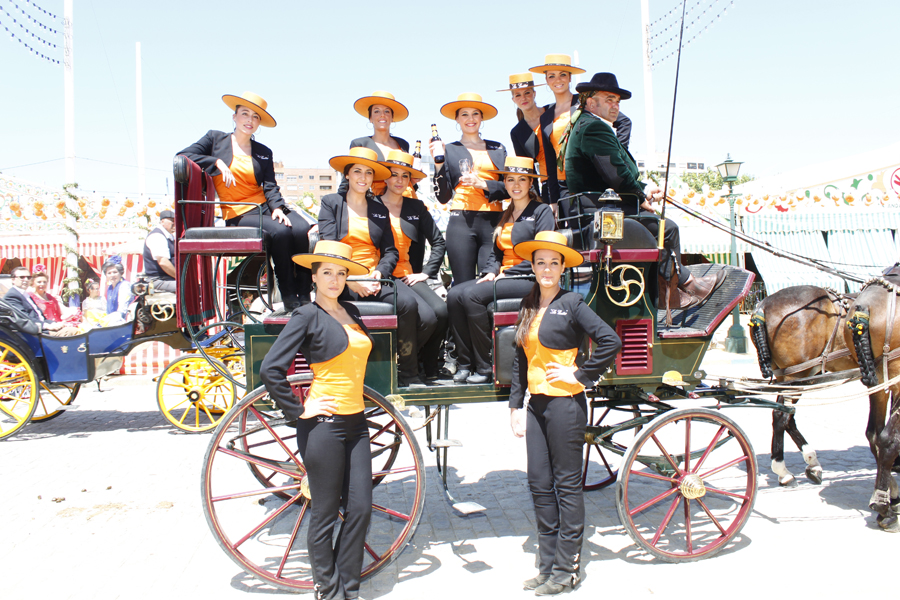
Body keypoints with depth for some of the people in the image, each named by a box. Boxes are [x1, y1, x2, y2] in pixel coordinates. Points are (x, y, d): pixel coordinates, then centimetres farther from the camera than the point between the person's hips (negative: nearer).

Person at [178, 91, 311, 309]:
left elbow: (270, 186, 7)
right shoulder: (215, 138, 12)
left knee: (302, 230, -27)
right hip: (238, 214, -4)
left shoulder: (264, 152, 19)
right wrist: (216, 162, -10)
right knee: (280, 232, -33)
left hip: (264, 206, 4)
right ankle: (288, 297, -23)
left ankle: (304, 296, -24)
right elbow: (183, 156, 2)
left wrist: (277, 207, -14)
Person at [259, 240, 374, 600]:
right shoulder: (308, 316, -8)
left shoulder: (351, 312, 12)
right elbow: (270, 369, -15)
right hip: (324, 424, -6)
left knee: (360, 509, 8)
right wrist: (298, 411, -11)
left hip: (356, 423, 7)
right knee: (325, 515, 5)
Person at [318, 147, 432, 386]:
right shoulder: (330, 203, 11)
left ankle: (407, 372, -3)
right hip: (343, 281, -4)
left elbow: (390, 251, 12)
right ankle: (409, 375, -17)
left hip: (375, 278, 4)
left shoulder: (380, 210, 22)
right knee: (407, 302, -31)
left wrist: (378, 273, -10)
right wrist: (350, 279, -17)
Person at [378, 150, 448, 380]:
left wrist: (426, 272, 5)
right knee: (426, 316, -27)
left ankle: (430, 367, 1)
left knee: (441, 311, -23)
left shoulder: (417, 207, 16)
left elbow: (439, 242, 16)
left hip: (410, 278, 4)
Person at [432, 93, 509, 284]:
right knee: (463, 287, -7)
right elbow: (443, 197, 7)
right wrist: (439, 163, -4)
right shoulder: (449, 150, 14)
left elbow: (509, 187, 11)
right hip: (462, 221, -1)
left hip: (493, 222, 1)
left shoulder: (497, 148, 20)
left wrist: (483, 184, -4)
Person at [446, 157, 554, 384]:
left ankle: (485, 366, -20)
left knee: (472, 295, -28)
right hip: (502, 277, 7)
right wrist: (490, 272, -1)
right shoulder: (505, 216, 21)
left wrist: (507, 273, -14)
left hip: (528, 280, -7)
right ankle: (465, 363, -16)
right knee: (454, 294, -17)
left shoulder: (541, 211, -1)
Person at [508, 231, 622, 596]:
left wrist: (582, 375, -11)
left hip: (565, 403, -7)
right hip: (536, 404, 7)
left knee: (566, 485, 2)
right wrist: (515, 405, 12)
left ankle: (567, 570, 14)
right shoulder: (529, 306, 11)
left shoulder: (571, 303, -8)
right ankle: (547, 565, 23)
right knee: (539, 485, 10)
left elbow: (611, 342, -15)